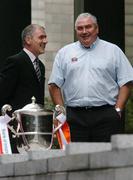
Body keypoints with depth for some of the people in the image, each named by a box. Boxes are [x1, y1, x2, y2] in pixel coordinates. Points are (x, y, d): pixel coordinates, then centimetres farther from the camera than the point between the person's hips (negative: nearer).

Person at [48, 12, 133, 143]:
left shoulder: (113, 51, 10)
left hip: (106, 116, -1)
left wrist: (118, 110, -4)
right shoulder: (64, 53, 14)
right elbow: (55, 85, 12)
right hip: (74, 116, 1)